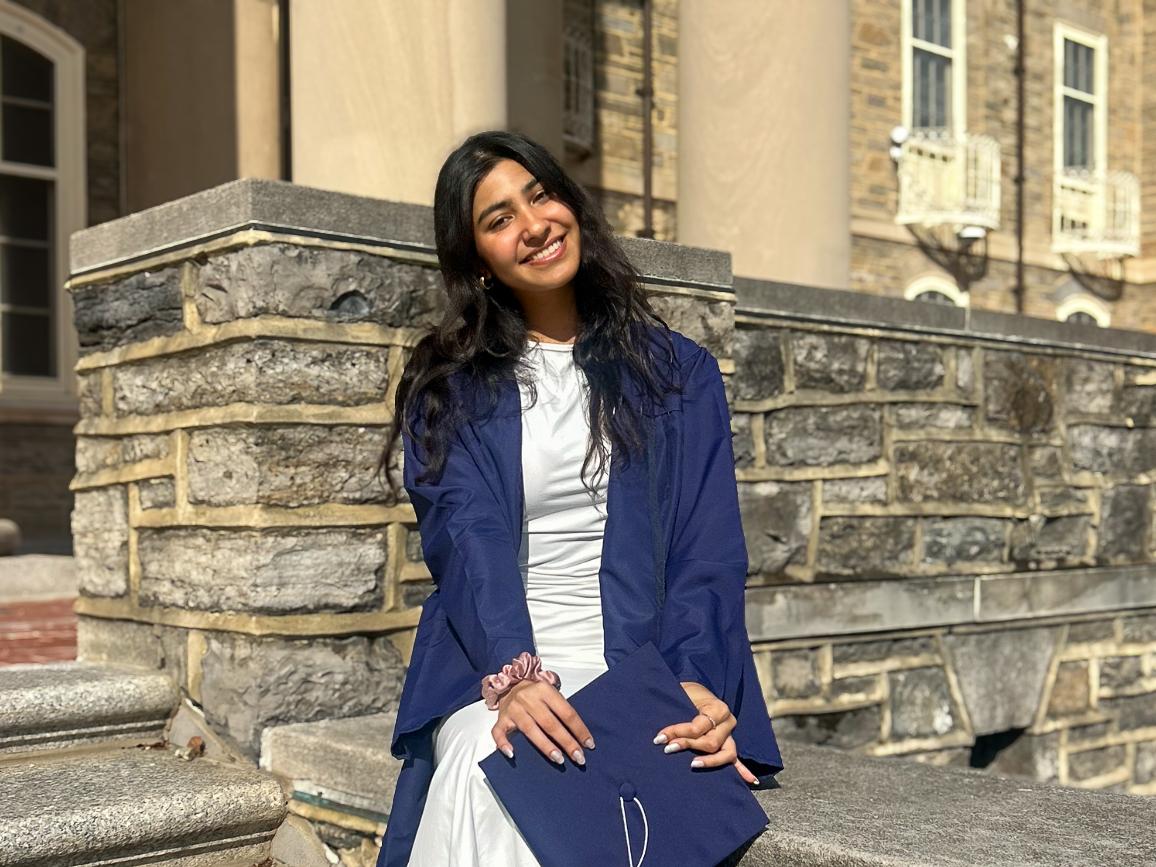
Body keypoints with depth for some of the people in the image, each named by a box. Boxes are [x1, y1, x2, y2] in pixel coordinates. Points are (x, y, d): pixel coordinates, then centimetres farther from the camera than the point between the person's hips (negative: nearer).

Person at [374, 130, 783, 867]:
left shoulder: (678, 373, 12)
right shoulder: (447, 386, 11)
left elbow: (708, 549, 2)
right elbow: (467, 538, -5)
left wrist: (695, 681, -17)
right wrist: (513, 673, -24)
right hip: (495, 671, 0)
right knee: (493, 782, -34)